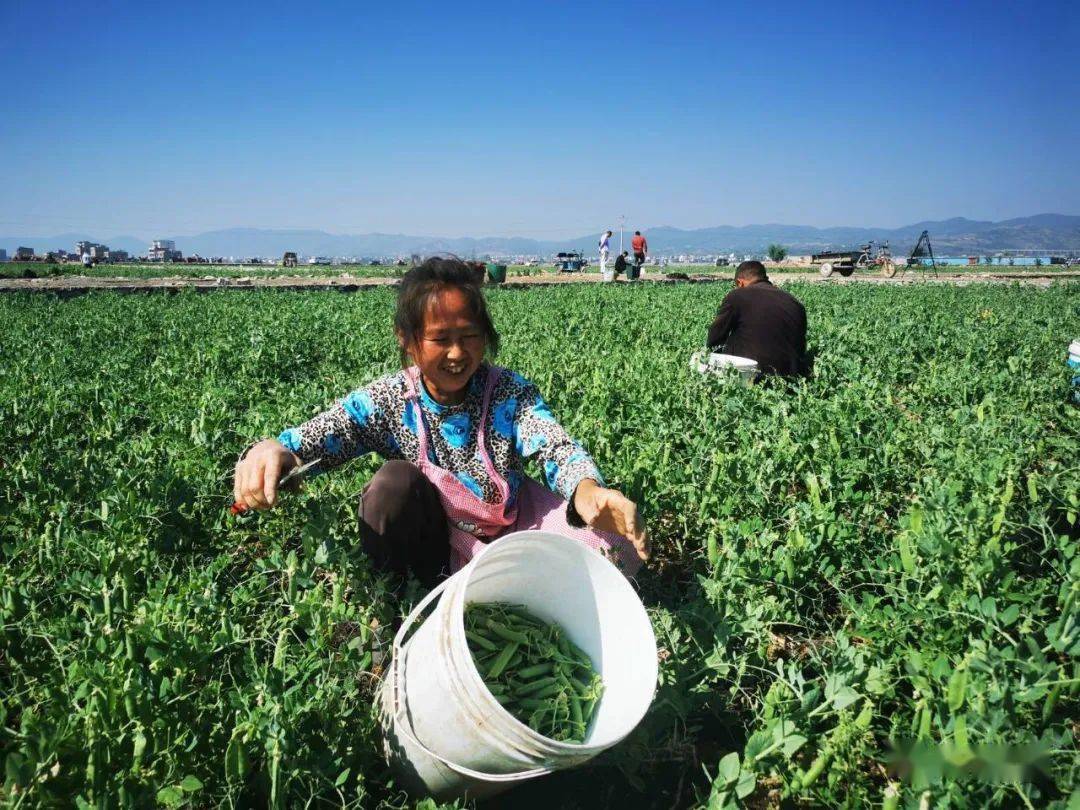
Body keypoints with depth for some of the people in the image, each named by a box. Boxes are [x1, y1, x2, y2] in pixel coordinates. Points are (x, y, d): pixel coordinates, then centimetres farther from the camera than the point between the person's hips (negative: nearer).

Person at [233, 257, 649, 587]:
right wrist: (270, 451, -52)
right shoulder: (385, 402, -15)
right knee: (396, 483, -31)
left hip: (512, 525, 0)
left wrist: (587, 491, -56)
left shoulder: (510, 393, -16)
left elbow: (558, 447, -31)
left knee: (617, 548, -21)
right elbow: (309, 440, -26)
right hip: (439, 543, 0)